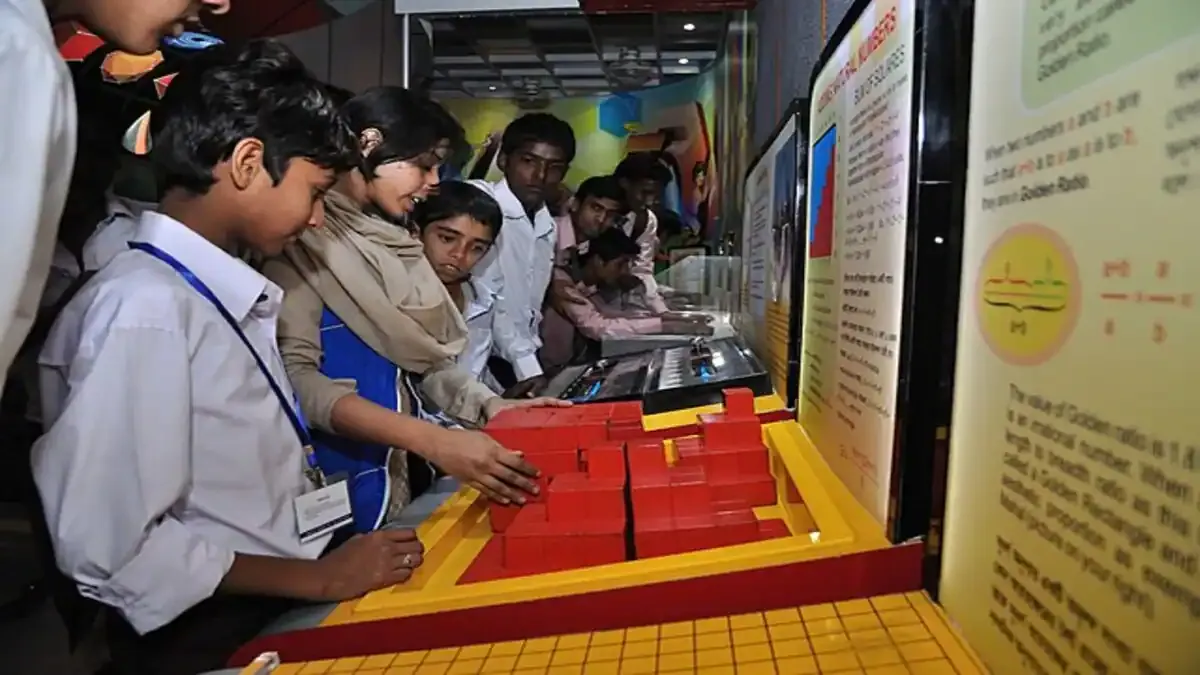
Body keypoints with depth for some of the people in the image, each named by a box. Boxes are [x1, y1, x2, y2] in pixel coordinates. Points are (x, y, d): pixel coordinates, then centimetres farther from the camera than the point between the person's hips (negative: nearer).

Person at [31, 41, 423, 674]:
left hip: (278, 606, 7)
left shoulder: (226, 294, 3)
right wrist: (319, 577, -18)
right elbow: (113, 548, -23)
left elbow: (246, 473, 4)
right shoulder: (144, 309, -22)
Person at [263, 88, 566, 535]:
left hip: (407, 476, 7)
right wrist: (432, 439, -30)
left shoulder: (393, 242, 9)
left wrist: (494, 407, -8)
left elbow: (424, 358, 9)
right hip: (337, 486, -7)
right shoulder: (304, 238, -12)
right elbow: (295, 375, -22)